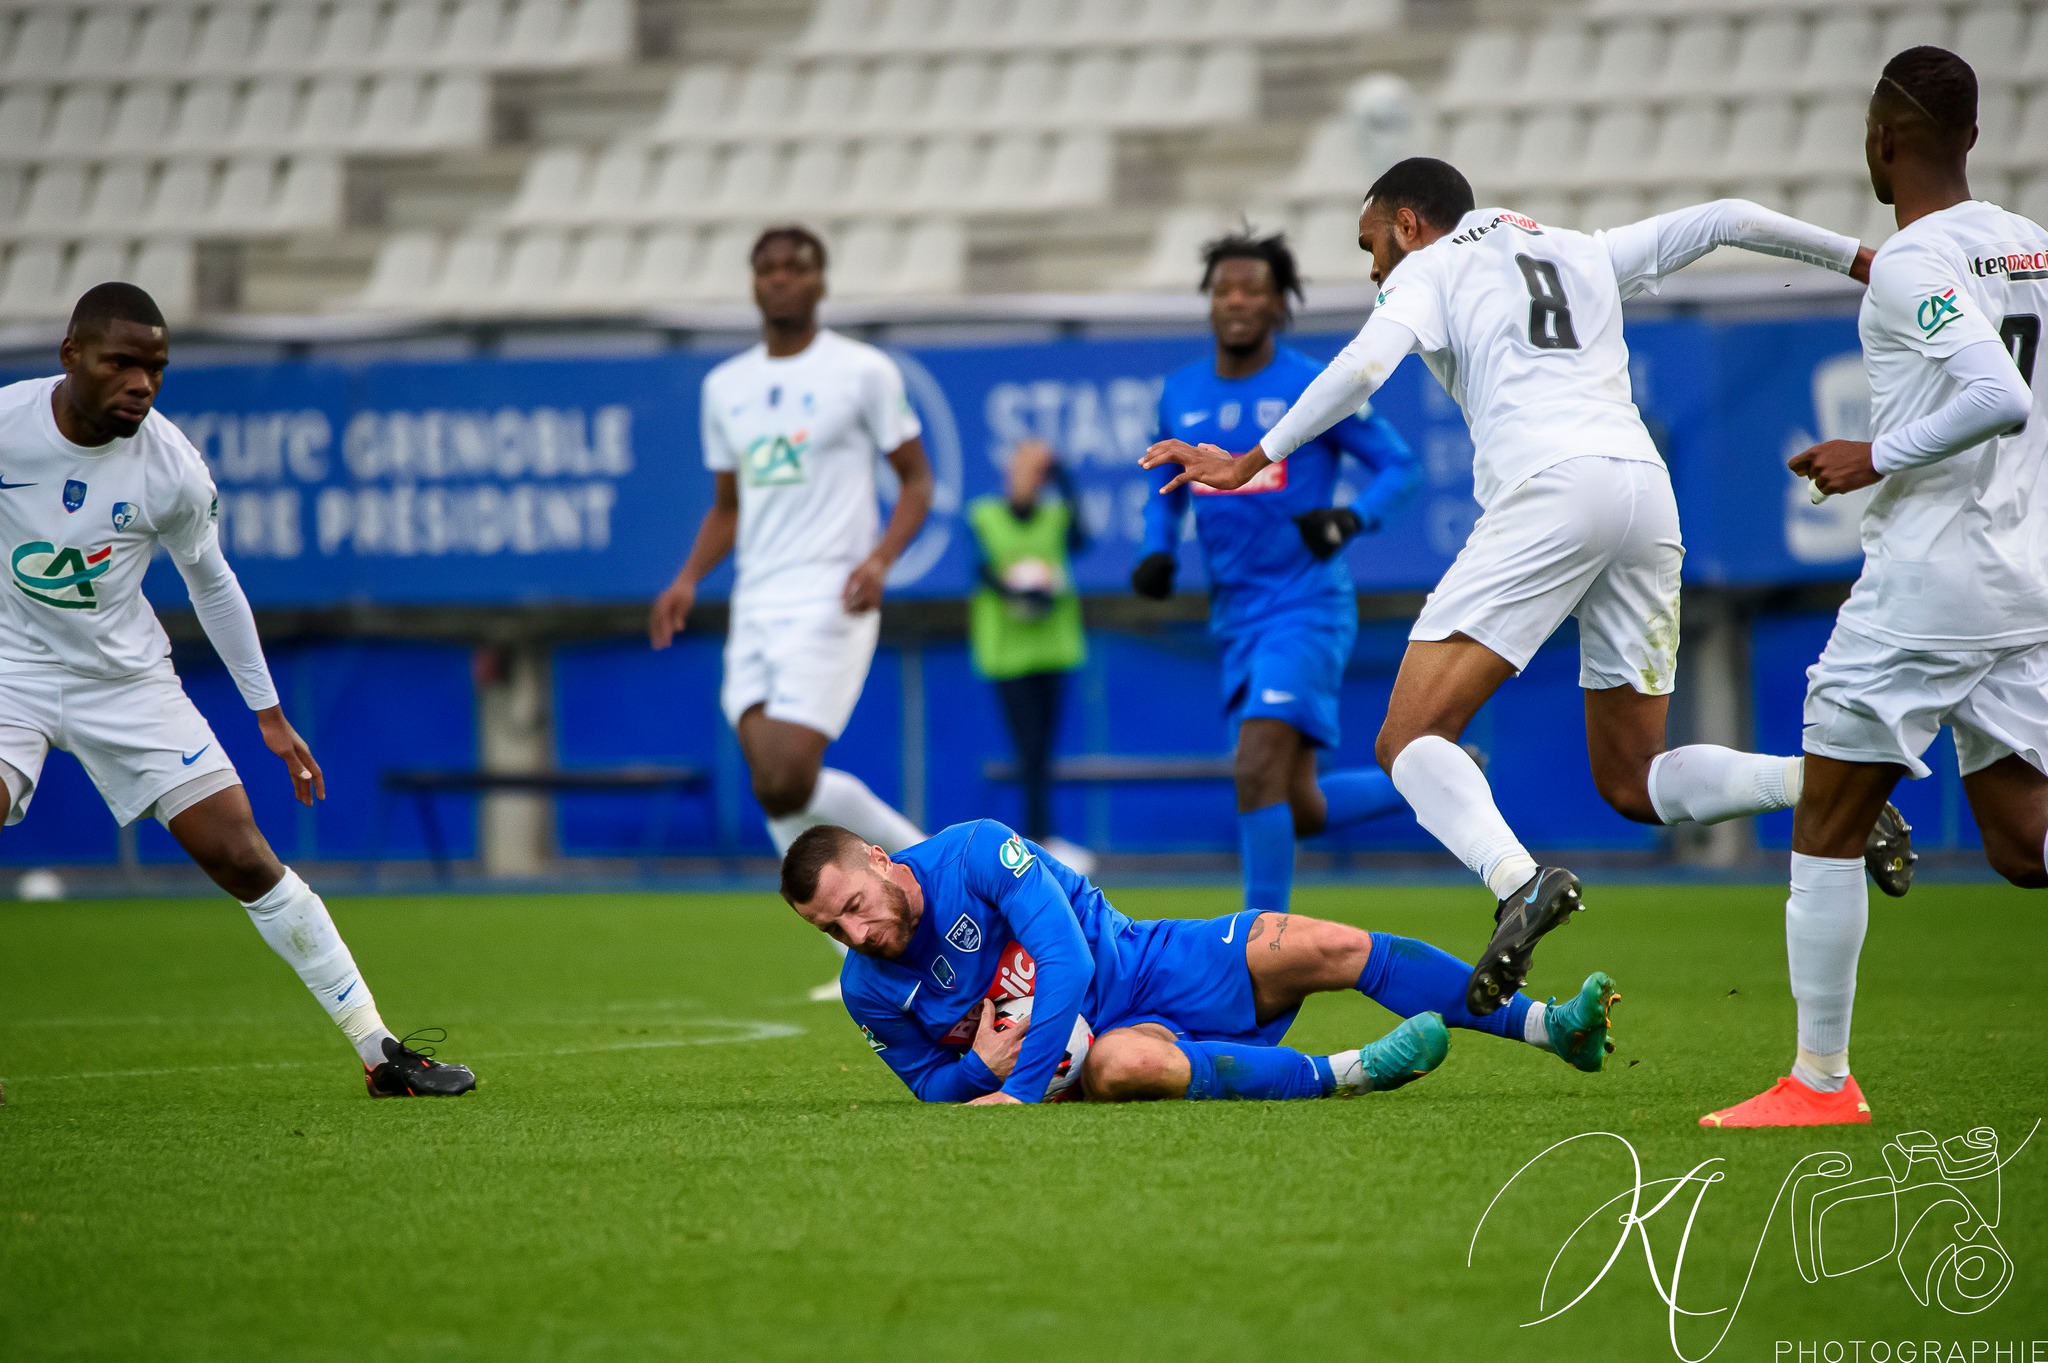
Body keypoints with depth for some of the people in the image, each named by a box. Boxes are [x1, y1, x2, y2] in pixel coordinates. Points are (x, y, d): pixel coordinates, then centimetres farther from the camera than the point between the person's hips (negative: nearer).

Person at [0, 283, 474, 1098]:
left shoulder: (173, 470, -13)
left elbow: (211, 583, 4)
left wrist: (269, 713, 9)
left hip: (126, 679, 1)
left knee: (242, 857, -4)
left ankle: (379, 1053, 3)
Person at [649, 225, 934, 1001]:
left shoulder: (863, 372, -1)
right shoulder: (725, 386, 15)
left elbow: (917, 482, 2)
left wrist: (880, 559, -15)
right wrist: (689, 579, 7)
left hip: (828, 604, -6)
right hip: (754, 609, 6)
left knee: (789, 783, -18)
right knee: (772, 791, -4)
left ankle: (915, 850, 8)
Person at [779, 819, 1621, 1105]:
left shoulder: (972, 851, -17)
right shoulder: (869, 992, -4)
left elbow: (1067, 959, -22)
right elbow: (933, 1087, 9)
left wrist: (1023, 1089, -30)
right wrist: (979, 1069, -17)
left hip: (1152, 964, 0)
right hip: (1092, 1039, 0)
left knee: (1330, 949, -18)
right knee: (1119, 1065, -39)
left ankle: (1555, 1028, -11)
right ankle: (1349, 1074, -34)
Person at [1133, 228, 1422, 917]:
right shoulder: (1180, 394, 9)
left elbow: (1398, 464, -2)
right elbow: (1167, 492, 22)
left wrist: (1353, 518, -20)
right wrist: (1157, 553, 2)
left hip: (1307, 607, -6)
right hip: (1236, 618, 6)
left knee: (1259, 771, -20)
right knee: (1299, 810, 7)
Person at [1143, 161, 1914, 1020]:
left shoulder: (1428, 268, 16)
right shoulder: (1585, 256, 31)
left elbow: (1364, 367, -2)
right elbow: (1723, 222, 31)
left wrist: (1251, 462, 0)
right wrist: (1857, 258, 40)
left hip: (1548, 491, -6)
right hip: (1646, 487, 6)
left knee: (1412, 739, -10)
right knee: (1631, 783, 17)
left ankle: (1518, 878, -38)